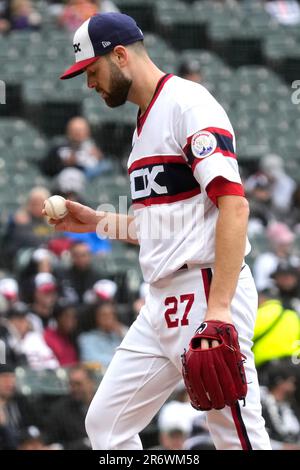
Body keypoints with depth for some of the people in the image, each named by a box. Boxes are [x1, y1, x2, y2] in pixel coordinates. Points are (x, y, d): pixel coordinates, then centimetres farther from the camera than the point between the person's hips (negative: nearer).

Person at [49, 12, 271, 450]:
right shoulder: (146, 122, 20)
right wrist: (98, 222, 18)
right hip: (163, 301, 10)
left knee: (240, 437, -11)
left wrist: (218, 307, -28)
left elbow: (233, 204, -21)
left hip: (206, 291, -10)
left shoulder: (187, 103, -10)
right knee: (106, 422, 9)